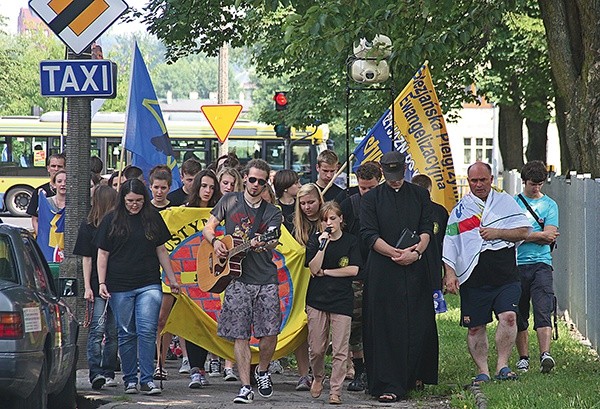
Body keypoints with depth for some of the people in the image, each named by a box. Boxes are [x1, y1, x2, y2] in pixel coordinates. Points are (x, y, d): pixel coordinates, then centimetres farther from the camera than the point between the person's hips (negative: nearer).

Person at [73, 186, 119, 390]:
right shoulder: (88, 226, 1)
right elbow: (87, 259, 1)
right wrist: (87, 287, -6)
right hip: (97, 287, -3)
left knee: (113, 332, 6)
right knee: (97, 329, -10)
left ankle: (108, 373, 12)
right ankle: (95, 372, -14)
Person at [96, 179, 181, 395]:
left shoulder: (153, 218, 9)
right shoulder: (111, 220, 4)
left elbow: (161, 251, 15)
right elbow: (103, 254, 5)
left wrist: (172, 279, 15)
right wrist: (102, 283, -3)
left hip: (149, 285, 1)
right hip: (120, 286, -1)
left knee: (147, 331, -9)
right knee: (126, 334, 4)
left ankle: (146, 379, -6)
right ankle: (129, 379, 12)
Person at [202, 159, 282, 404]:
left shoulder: (272, 212, 9)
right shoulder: (230, 202, 10)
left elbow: (272, 243, -7)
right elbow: (208, 227, 12)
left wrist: (261, 243, -30)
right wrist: (215, 241, -10)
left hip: (266, 278, 1)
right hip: (237, 278, -1)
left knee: (270, 332, -6)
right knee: (240, 335, -4)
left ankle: (262, 371, 21)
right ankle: (245, 388, -2)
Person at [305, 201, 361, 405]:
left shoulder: (351, 241, 4)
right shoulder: (315, 240, 5)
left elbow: (353, 270, -6)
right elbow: (314, 268, -5)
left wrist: (325, 272, -5)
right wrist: (323, 245, -16)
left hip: (342, 300, -1)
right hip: (317, 298, 1)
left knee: (340, 350, -5)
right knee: (316, 348, 2)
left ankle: (335, 391, 0)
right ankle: (318, 377, 30)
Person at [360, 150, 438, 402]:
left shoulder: (419, 196, 13)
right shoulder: (371, 198, 6)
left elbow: (427, 230, 5)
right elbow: (369, 235, -3)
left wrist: (416, 252, -14)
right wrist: (396, 253, -15)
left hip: (415, 269, 2)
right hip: (382, 271, -2)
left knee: (419, 324, 2)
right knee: (386, 328, -6)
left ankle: (416, 376, 18)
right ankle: (389, 384, -7)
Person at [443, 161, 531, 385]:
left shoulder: (506, 202, 10)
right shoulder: (460, 209, 8)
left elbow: (524, 231, 6)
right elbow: (450, 243, 7)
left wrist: (497, 233, -7)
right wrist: (449, 273, -3)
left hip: (506, 276, 0)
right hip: (473, 278, 0)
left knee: (508, 316, -17)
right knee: (475, 326, 2)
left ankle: (502, 365, -9)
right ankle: (482, 371, 12)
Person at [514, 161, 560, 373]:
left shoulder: (550, 205, 10)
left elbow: (550, 236, -2)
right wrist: (541, 235, -5)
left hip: (541, 263, -1)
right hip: (517, 265, 1)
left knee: (543, 310, -15)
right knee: (519, 315, 4)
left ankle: (545, 354, -25)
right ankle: (523, 358, 13)